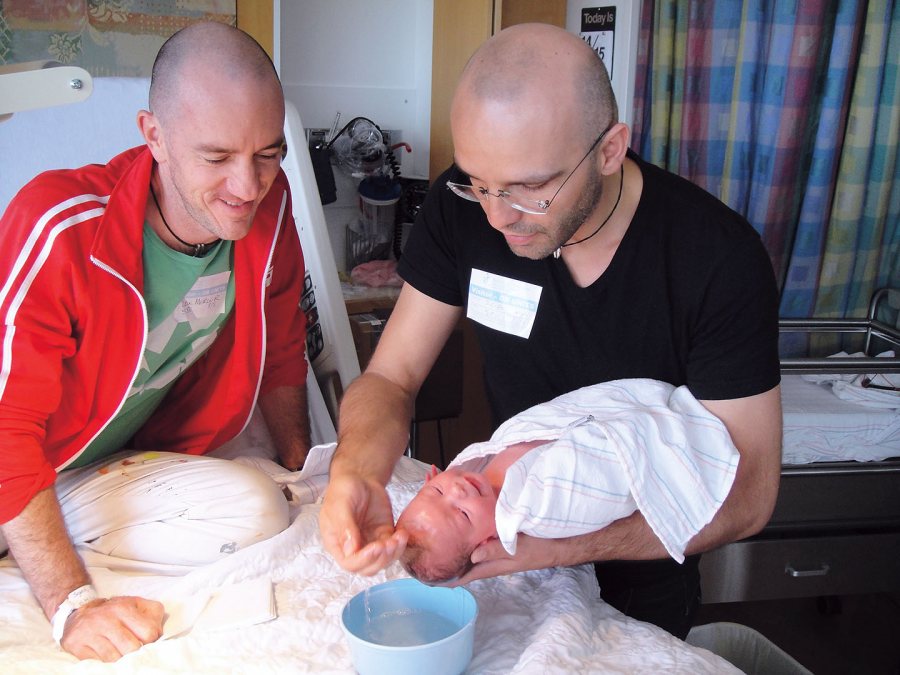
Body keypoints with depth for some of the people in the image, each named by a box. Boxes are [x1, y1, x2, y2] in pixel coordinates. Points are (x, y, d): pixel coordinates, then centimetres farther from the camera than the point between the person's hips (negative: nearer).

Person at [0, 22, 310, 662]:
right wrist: (73, 605, -30)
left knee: (261, 512, -20)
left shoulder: (266, 203, -12)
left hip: (120, 467, 7)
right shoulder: (59, 226, -28)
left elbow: (280, 352, 5)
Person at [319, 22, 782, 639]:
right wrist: (355, 472, -37)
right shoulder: (463, 206, -18)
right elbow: (390, 379, -13)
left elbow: (746, 494, -24)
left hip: (641, 579, -2)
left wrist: (561, 545, -38)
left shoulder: (721, 259, -28)